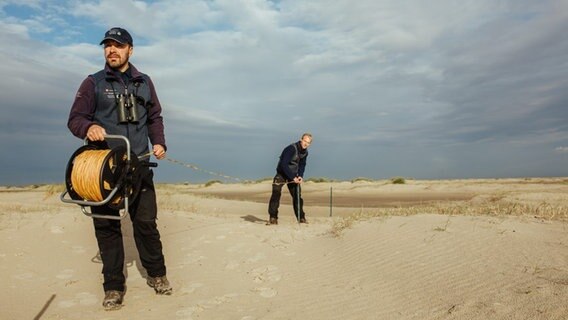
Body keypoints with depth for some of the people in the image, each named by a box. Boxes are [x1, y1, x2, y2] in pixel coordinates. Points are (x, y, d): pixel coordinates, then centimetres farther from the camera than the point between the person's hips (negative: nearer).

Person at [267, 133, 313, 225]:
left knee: (297, 196, 6)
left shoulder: (305, 152, -1)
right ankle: (273, 218, -10)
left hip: (293, 175, 6)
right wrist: (293, 178, -29)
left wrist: (300, 176, -9)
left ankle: (301, 218, 16)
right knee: (276, 194, -15)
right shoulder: (291, 148, -25)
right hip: (282, 173, -6)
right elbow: (284, 164, -30)